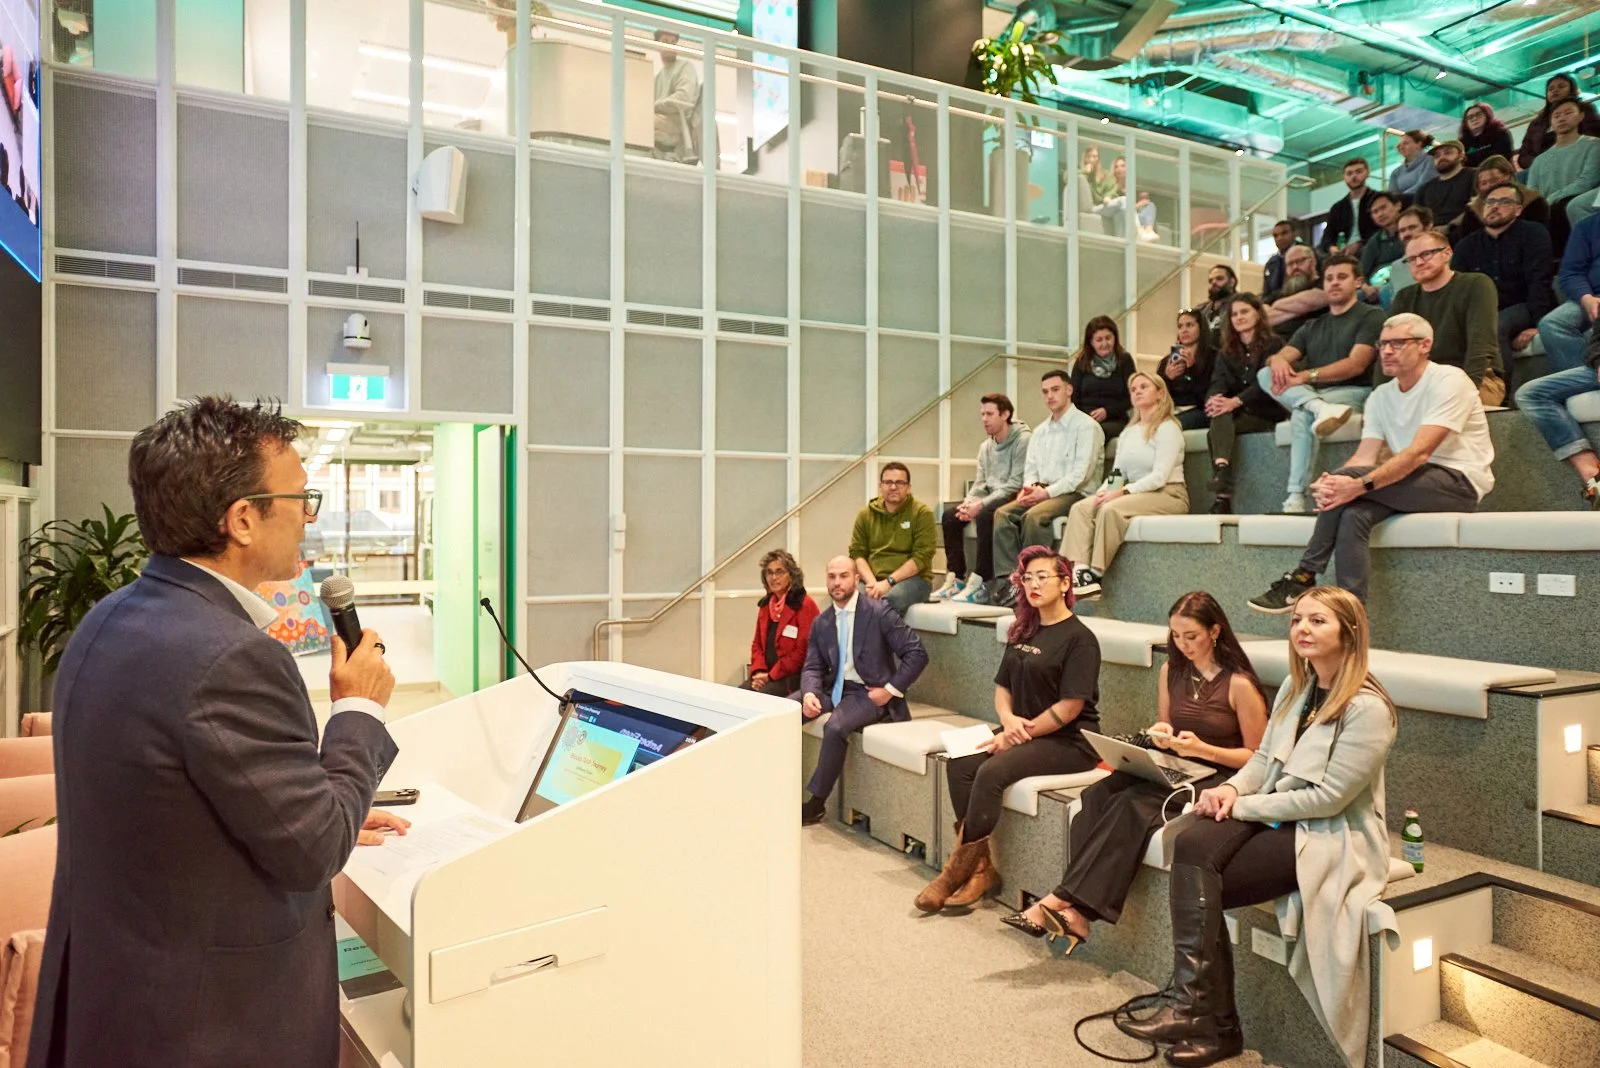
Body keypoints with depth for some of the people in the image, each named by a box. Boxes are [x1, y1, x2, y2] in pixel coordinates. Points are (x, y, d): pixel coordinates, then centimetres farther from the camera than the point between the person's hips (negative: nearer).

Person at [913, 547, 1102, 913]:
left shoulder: (1079, 638, -9)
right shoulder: (1023, 632, 14)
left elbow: (1070, 707, -15)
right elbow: (1003, 687, 15)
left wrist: (1018, 735, -15)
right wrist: (1009, 719, -7)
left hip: (1070, 742, -7)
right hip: (1022, 732, 8)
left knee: (992, 771, -28)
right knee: (959, 764, -16)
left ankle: (959, 867, -14)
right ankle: (983, 866, -13)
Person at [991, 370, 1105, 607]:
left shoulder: (1086, 426, -2)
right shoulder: (1040, 431, 22)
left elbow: (1081, 473, -13)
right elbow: (1031, 467, 19)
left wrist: (1047, 492, -18)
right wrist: (1030, 486, -5)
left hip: (1075, 494, -7)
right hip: (1043, 492, 7)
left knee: (1034, 515, -33)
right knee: (1003, 513, -20)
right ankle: (1007, 578, -29)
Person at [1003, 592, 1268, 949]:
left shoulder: (1240, 684, -9)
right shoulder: (1172, 671, 9)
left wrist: (1203, 748, -19)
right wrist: (1160, 734, -4)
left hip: (1220, 780, -6)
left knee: (1133, 804, -34)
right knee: (1097, 796, -26)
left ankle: (1062, 900, -33)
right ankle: (1075, 911, -36)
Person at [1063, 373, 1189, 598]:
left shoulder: (1167, 428, -3)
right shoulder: (1128, 433, 19)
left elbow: (1160, 476, -14)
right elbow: (1117, 473, 15)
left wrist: (1123, 492, -22)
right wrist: (1102, 492, -6)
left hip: (1168, 495, -7)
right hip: (1136, 494, 7)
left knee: (1111, 509, -33)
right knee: (1081, 508, -18)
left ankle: (1095, 574, -28)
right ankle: (1079, 570, -33)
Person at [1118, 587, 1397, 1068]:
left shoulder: (1368, 709, -15)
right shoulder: (1295, 687, 10)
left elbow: (1328, 797, -18)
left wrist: (1243, 805, -16)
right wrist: (1232, 788, -9)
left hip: (1330, 837, -7)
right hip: (1272, 813, 7)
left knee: (1199, 883, -23)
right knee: (1192, 845, -24)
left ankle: (1196, 1007, -10)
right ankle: (1203, 1012, -19)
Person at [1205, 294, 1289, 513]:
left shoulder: (1273, 344, 1)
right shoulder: (1226, 352, 16)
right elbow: (1218, 382, -1)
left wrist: (1235, 402, -29)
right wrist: (1215, 398, -26)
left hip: (1265, 412, -4)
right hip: (1238, 413, 4)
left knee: (1215, 433, -31)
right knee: (1220, 413, -32)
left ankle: (1222, 495, -41)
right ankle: (1222, 468, -50)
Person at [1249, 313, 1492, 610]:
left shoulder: (1449, 380, -11)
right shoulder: (1380, 396, 10)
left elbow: (1419, 453, -23)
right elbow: (1365, 457, -1)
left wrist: (1361, 484, -34)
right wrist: (1332, 484, -23)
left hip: (1460, 483, -6)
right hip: (1415, 484, 6)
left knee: (1348, 482, -24)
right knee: (1353, 514, -25)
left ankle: (1305, 577, -17)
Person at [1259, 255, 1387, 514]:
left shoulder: (1370, 317, 4)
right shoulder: (1311, 328, 23)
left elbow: (1356, 365, -11)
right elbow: (1282, 356, 8)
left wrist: (1306, 376, -22)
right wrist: (1278, 360, -19)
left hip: (1354, 392, -6)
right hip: (1314, 394, 6)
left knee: (1302, 415, -35)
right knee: (1266, 373, -17)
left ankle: (1296, 498, -38)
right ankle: (1320, 408, -41)